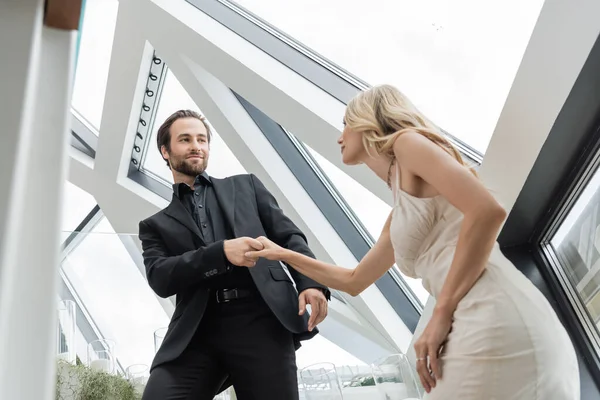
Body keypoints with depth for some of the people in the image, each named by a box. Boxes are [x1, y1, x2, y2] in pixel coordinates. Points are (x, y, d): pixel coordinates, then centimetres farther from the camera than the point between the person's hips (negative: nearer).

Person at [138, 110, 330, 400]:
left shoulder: (246, 186, 22)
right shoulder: (156, 224, 19)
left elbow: (289, 236, 13)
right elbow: (160, 279, 2)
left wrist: (311, 282, -7)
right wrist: (222, 251, -13)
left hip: (261, 319, 0)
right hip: (195, 333, 0)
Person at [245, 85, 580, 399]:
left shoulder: (408, 142, 1)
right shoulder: (400, 215, 25)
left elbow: (488, 211, -14)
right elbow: (354, 281, 37)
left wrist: (441, 314, -13)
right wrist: (285, 255, 40)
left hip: (498, 326, -9)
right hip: (485, 331, 9)